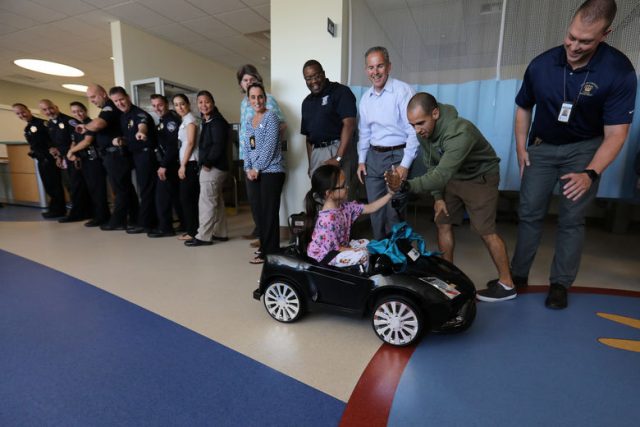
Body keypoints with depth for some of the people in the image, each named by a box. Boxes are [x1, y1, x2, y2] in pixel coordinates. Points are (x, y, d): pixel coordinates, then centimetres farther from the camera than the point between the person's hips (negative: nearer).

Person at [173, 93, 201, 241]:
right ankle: (192, 228, 15)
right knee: (191, 198, 9)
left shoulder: (190, 119, -7)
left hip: (190, 163, -9)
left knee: (186, 198, -5)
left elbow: (190, 143, -15)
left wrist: (183, 165, -16)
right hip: (188, 163, 9)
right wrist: (183, 164, 12)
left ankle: (192, 231, 1)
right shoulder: (185, 120, 20)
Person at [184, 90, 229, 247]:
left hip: (213, 167, -10)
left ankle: (203, 236, 0)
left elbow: (218, 145, -21)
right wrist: (205, 163, 8)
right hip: (212, 166, 10)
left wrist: (207, 163, -18)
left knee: (206, 202, -7)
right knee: (217, 201, 12)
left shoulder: (218, 121, -11)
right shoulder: (207, 121, 19)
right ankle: (220, 233, 20)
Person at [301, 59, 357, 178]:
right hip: (316, 152, 6)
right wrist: (310, 163, 13)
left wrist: (338, 158, -19)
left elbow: (349, 125, -12)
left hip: (336, 149, -6)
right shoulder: (307, 102, 19)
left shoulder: (340, 92, -1)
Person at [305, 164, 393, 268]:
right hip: (325, 254, -9)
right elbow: (336, 248, -25)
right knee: (362, 255, -17)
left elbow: (370, 208, -1)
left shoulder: (343, 206, -7)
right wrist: (357, 250, -14)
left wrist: (390, 194, -6)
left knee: (365, 243, 13)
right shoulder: (328, 220, -34)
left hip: (341, 246, 9)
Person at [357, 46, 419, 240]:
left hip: (397, 155, -6)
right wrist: (361, 161, 13)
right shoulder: (366, 98, 10)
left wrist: (405, 165, -17)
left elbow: (413, 131, -14)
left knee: (394, 211, -3)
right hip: (373, 156, 6)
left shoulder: (402, 91, -11)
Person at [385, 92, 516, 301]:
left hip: (480, 177, -7)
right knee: (443, 224, 4)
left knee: (485, 230, -7)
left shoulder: (460, 132, -37)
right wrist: (438, 196, -6)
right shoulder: (424, 130, -13)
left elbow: (442, 175, -46)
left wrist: (407, 185, -57)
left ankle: (506, 284, 10)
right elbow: (431, 165, -2)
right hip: (453, 177, 7)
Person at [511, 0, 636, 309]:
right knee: (529, 213, 1)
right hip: (542, 147, 2)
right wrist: (521, 147, -2)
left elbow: (616, 133, -17)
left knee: (571, 218, -4)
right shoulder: (541, 65, -11)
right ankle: (518, 274, 13)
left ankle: (560, 283, 9)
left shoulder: (619, 71, -18)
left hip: (584, 149, -2)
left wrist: (590, 174, -30)